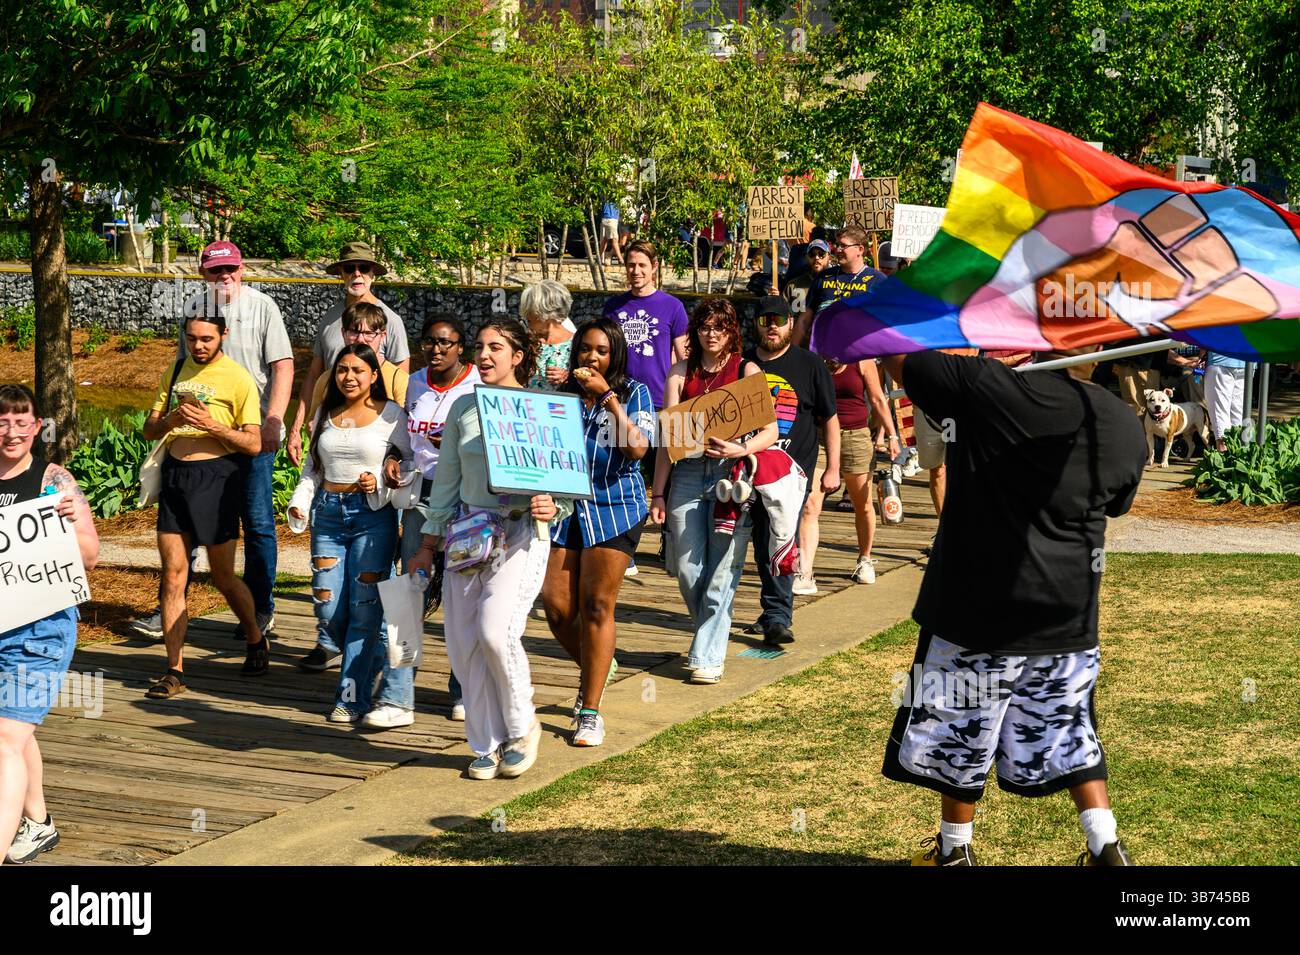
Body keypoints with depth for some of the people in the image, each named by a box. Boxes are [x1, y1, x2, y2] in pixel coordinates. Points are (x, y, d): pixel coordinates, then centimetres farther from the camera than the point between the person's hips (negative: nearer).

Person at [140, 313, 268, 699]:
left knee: (223, 577, 4)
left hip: (216, 475, -5)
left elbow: (254, 444, -7)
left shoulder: (238, 378, -5)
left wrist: (212, 425, -20)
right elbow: (149, 430, 14)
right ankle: (174, 671, 3)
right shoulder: (175, 372, 12)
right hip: (174, 475, 5)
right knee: (173, 574, 0)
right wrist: (169, 420, -8)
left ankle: (256, 639, 31)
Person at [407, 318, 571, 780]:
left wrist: (552, 507, -21)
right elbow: (446, 479, 16)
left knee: (495, 630, -20)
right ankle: (487, 746, 14)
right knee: (464, 643, 1)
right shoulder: (463, 408, 10)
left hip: (520, 534, -5)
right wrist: (428, 544, 15)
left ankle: (522, 727, 3)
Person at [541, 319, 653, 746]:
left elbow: (637, 448, -13)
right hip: (564, 505, 3)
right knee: (557, 608, 0)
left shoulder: (633, 393, 2)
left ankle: (590, 711, 3)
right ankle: (597, 668, 30)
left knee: (596, 606, -4)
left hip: (614, 507, -3)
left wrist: (608, 396, -15)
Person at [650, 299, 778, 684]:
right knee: (687, 571, 0)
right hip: (688, 474, 3)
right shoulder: (681, 373, 11)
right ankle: (711, 636, 23)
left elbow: (770, 431, -2)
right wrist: (658, 493, 3)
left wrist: (741, 449, -23)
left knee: (722, 570, -6)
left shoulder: (746, 371, 4)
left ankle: (708, 656, -1)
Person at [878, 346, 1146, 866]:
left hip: (980, 608, -4)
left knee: (960, 732, 13)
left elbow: (899, 360, -10)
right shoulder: (1127, 428, -2)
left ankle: (955, 850, 27)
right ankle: (1107, 848, 15)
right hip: (1069, 610, 4)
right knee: (1067, 732, 18)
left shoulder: (992, 389, -19)